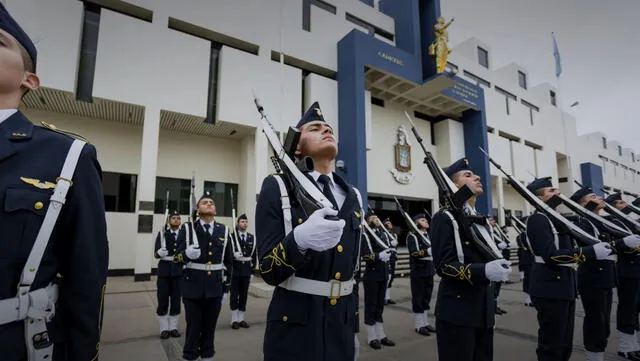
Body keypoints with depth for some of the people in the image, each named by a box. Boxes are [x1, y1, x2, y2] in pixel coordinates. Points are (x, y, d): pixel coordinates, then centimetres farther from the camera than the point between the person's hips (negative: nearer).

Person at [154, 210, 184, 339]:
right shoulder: (162, 233, 1)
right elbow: (155, 254, 0)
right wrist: (159, 253, -22)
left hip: (179, 271, 1)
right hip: (164, 270, -1)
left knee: (176, 300, 7)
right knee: (163, 300, 3)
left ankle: (173, 327, 20)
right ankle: (164, 329, 16)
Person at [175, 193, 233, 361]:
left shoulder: (224, 230, 4)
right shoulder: (187, 228, -1)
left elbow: (228, 261, 8)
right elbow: (179, 255, -6)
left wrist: (226, 287, 8)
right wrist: (187, 254, -30)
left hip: (215, 287, 2)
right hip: (193, 286, -2)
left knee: (210, 326, 14)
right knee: (193, 325, 9)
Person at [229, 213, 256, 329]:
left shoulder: (252, 238, 8)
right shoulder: (232, 236, -2)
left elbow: (253, 255, 9)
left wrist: (252, 269, 6)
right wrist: (233, 254, -23)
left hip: (246, 270, 3)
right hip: (235, 270, -3)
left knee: (244, 295, 9)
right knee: (234, 295, 4)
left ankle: (241, 319, 20)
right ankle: (234, 320, 14)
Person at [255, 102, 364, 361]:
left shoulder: (353, 197, 7)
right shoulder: (277, 188, -10)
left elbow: (351, 269, 12)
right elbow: (269, 271, -13)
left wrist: (353, 328, 15)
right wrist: (300, 239, -33)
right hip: (294, 332, -4)